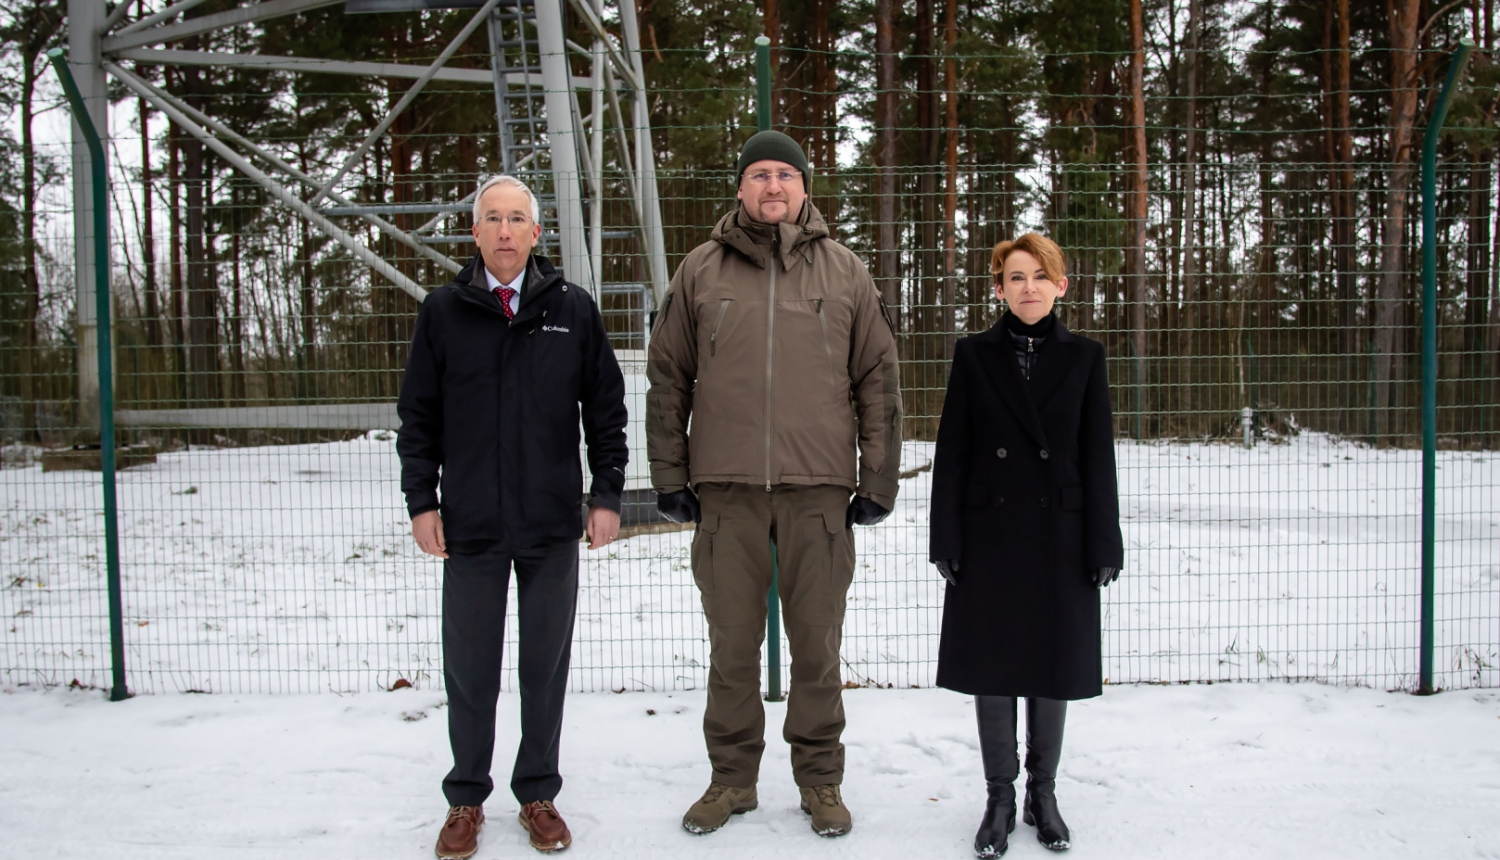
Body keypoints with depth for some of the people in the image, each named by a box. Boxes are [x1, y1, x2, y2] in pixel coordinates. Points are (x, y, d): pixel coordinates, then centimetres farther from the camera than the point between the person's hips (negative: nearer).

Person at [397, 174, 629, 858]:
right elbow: (419, 416, 6)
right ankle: (466, 798, 24)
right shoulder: (443, 311, 4)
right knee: (470, 669, 8)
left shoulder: (572, 309, 4)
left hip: (553, 525, 0)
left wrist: (606, 493, 2)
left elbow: (605, 409, 7)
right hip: (470, 526, 0)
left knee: (546, 665, 9)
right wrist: (421, 501, 0)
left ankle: (539, 794, 25)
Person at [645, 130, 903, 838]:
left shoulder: (844, 272, 8)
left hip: (818, 487, 0)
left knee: (817, 641, 7)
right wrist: (670, 475, 4)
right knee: (732, 640, 8)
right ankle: (732, 776, 22)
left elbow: (878, 381, 8)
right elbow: (668, 379, 9)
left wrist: (878, 480, 4)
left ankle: (820, 778, 22)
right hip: (727, 487, 0)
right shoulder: (701, 270, 8)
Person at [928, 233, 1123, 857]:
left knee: (1053, 664, 9)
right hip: (990, 535, 0)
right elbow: (952, 452, 1)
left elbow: (1098, 457, 2)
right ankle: (1000, 798, 20)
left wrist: (1103, 546, -3)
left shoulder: (1084, 357, 4)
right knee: (992, 665, 5)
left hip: (1060, 536, 0)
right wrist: (946, 540, -5)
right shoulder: (974, 355, 3)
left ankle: (1043, 792, 26)